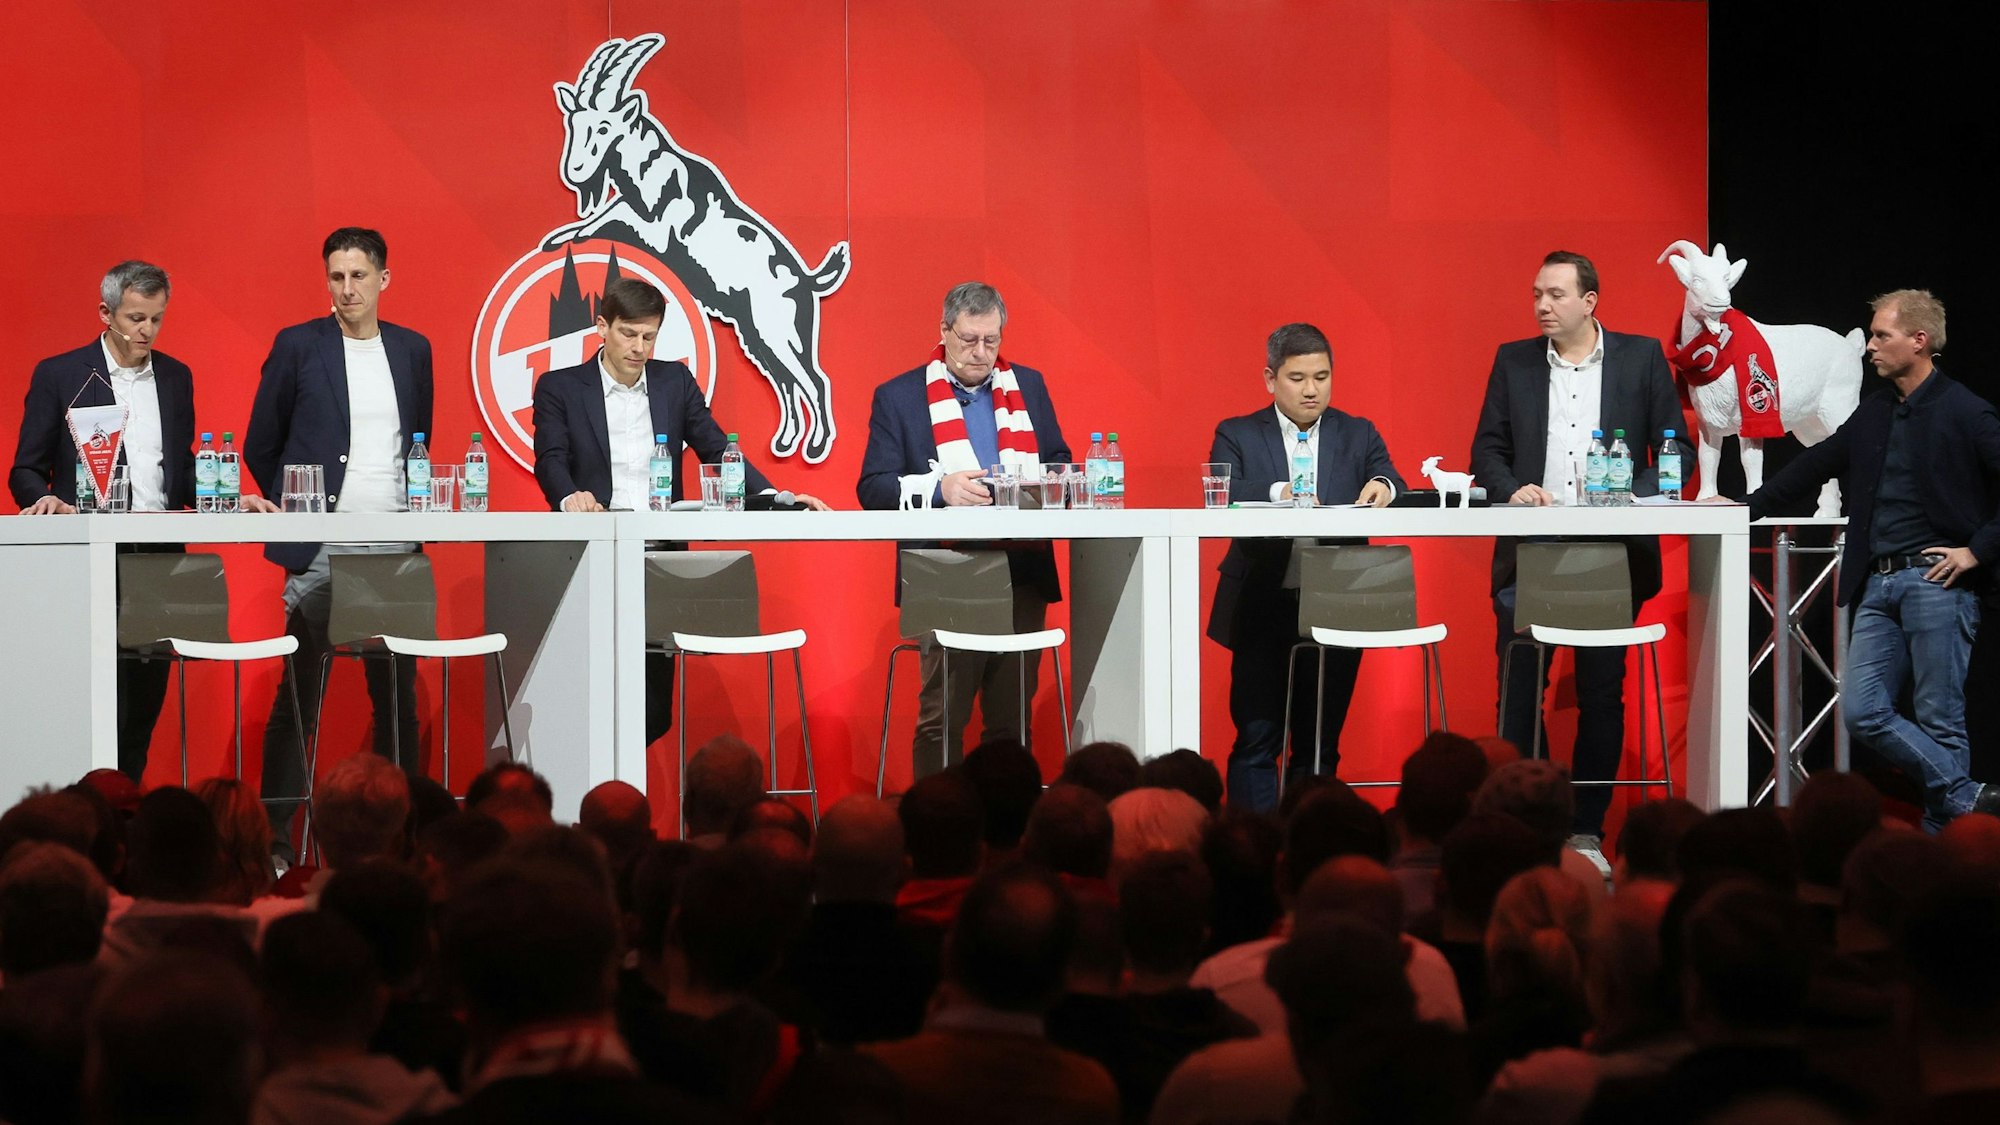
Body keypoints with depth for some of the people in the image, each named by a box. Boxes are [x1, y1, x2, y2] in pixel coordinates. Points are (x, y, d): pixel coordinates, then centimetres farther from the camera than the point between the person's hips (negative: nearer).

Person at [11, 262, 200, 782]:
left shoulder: (175, 378, 14)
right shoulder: (59, 375, 2)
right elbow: (26, 472, 2)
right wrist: (46, 500, -19)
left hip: (160, 558, 4)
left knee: (146, 699, 4)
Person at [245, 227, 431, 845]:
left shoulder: (412, 350, 12)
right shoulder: (297, 346, 2)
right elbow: (260, 447, 7)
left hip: (395, 546, 3)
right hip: (319, 552, -3)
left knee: (398, 692, 4)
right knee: (300, 691, -3)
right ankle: (277, 827, 1)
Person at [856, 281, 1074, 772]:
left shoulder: (1028, 386, 14)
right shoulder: (898, 397, 3)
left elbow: (1061, 466, 19)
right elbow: (872, 489, -4)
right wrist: (940, 488, -21)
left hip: (1022, 581, 3)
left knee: (1013, 719, 6)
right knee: (941, 719, -3)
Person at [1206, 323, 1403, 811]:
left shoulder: (1358, 435, 11)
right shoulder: (1237, 436, 4)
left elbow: (1395, 490, -2)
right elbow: (1218, 496, -13)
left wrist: (1385, 488, -26)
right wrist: (1277, 492, -31)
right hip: (1262, 608, -2)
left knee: (1320, 744, 8)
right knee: (1257, 742, -2)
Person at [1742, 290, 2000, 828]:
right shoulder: (1873, 414, 15)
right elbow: (1816, 465, 25)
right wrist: (1749, 506, 22)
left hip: (1936, 580, -7)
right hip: (1878, 585, 7)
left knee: (1939, 719, -4)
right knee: (1864, 710, -2)